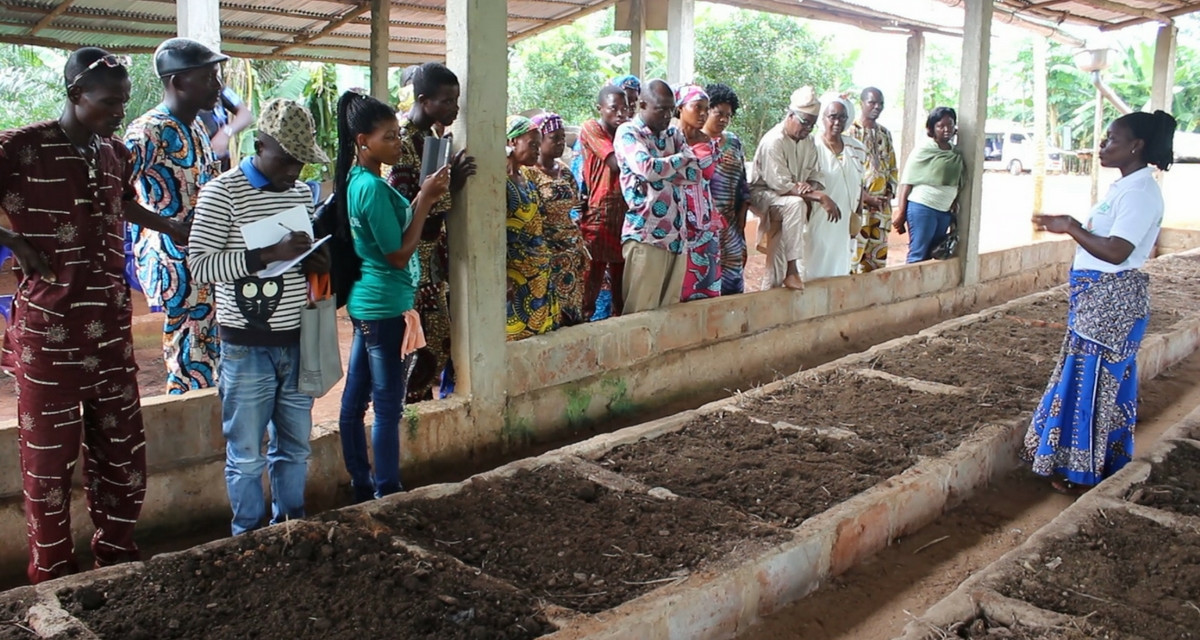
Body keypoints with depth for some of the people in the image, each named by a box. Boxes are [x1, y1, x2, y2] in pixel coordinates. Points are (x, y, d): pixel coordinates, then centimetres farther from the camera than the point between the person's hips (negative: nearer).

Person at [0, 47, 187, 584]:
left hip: (110, 323, 6)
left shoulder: (115, 153, 8)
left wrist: (174, 229, 19)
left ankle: (116, 552, 29)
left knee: (122, 446, 13)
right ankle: (52, 573, 19)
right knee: (50, 452, 5)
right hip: (48, 325, -6)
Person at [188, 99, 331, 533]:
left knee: (295, 445, 16)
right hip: (247, 347, -5)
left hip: (296, 342, 6)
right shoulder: (222, 192, -10)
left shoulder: (301, 192, 9)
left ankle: (291, 527, 32)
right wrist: (268, 254, -26)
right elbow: (199, 266, -16)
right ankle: (250, 539, 22)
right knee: (246, 455, 6)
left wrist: (317, 264, -3)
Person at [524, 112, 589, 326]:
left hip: (572, 254, 7)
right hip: (548, 253, -7)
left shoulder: (565, 170, 12)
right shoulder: (528, 172, -10)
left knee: (574, 312, 9)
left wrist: (581, 250, 15)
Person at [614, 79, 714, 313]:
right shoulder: (627, 132, 0)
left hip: (677, 236, 6)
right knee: (639, 313, -6)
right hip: (645, 236, -6)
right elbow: (647, 168, -18)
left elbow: (696, 173, 3)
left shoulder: (674, 134, 17)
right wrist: (682, 158, -1)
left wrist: (659, 170, -9)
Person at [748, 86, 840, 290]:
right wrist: (820, 197, -30)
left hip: (784, 201, 8)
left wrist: (811, 189, -21)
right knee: (795, 204, -35)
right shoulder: (773, 141, -21)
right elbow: (782, 185, -27)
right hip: (763, 195, -8)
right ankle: (792, 270, -34)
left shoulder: (808, 142, 5)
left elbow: (816, 176, 5)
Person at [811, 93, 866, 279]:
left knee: (841, 272, 12)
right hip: (818, 223, -6)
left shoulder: (857, 149, 7)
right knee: (815, 272, -4)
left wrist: (856, 216, 13)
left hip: (844, 224, 6)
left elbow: (859, 186, 15)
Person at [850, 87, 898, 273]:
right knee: (855, 252, -9)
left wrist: (890, 192, 3)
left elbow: (893, 167, 20)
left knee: (878, 255, 9)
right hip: (858, 203, -7)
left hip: (882, 205, 7)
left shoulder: (885, 134, 16)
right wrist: (865, 197, -15)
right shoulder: (850, 131, -6)